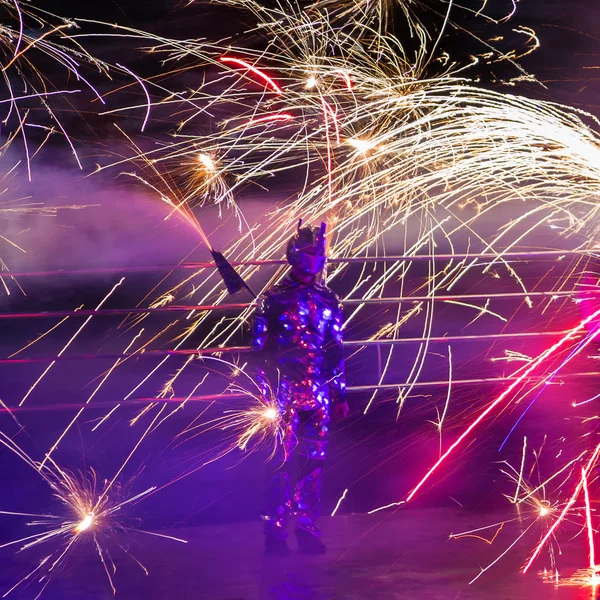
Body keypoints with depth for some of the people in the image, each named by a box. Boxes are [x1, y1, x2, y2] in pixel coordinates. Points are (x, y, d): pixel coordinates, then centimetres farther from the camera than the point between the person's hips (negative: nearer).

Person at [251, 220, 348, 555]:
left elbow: (336, 352, 15)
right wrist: (262, 391, -7)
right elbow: (259, 349, -1)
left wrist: (340, 395, 12)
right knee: (285, 457, -8)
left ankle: (307, 527, 11)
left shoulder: (328, 301, 12)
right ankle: (276, 530, -5)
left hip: (319, 391, 4)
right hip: (284, 389, -4)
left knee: (313, 459, 4)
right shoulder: (274, 299, 1)